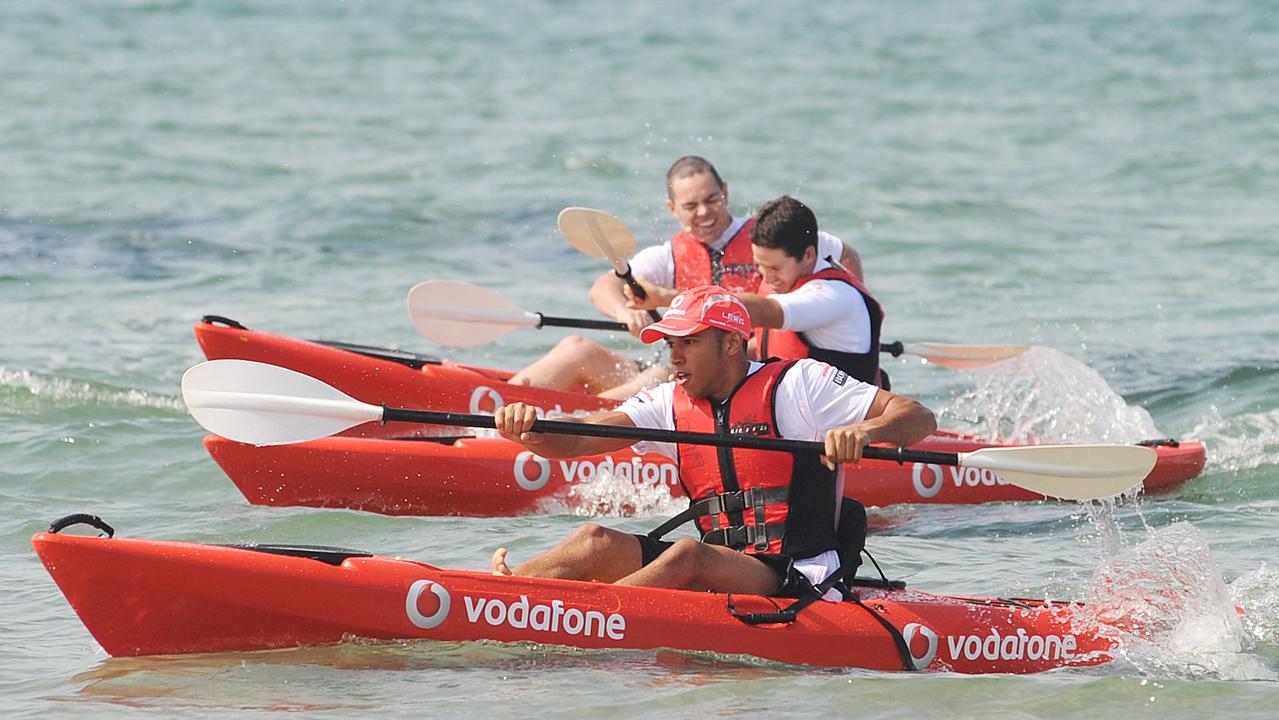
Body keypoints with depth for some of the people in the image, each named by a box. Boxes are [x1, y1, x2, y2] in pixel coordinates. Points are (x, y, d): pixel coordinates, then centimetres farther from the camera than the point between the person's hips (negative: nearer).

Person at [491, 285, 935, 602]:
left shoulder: (796, 384, -1)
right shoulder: (671, 404, 13)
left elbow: (919, 419, -6)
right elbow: (574, 442, 1)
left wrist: (864, 431, -29)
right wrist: (528, 432, -22)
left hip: (797, 584, -6)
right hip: (716, 572, 6)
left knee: (688, 556, -33)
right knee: (596, 541, -12)